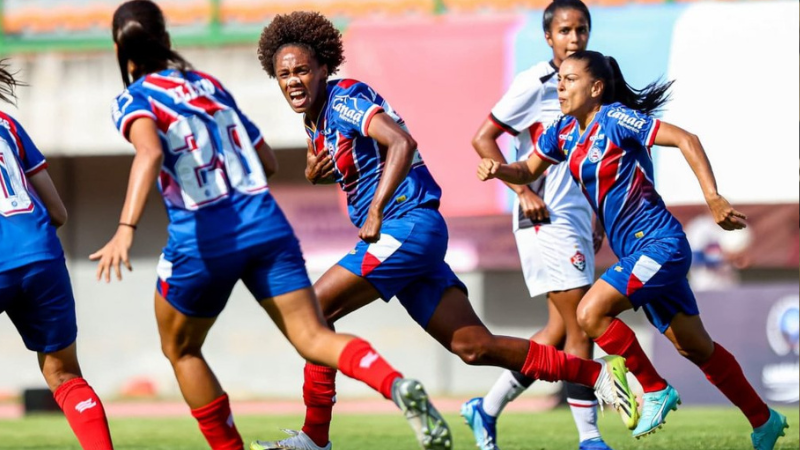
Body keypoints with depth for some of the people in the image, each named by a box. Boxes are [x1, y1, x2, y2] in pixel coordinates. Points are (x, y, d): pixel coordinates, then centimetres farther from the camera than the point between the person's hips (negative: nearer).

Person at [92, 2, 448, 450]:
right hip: (266, 223, 4)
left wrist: (126, 230, -34)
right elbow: (269, 162, 21)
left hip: (203, 239, -4)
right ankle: (397, 385, -33)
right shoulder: (211, 85, 18)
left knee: (180, 349, 22)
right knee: (314, 337, -5)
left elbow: (150, 153, -22)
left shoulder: (134, 99, 1)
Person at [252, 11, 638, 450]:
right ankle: (599, 373, 10)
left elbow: (402, 142, -26)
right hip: (404, 234, 10)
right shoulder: (315, 117, 16)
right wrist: (313, 171, 7)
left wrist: (375, 212, -32)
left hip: (408, 223, -10)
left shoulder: (343, 98, -11)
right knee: (473, 346, 5)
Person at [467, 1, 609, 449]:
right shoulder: (534, 84, -9)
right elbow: (483, 139, -9)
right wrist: (524, 191, -16)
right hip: (547, 217, -8)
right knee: (581, 328, -10)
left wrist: (596, 223, 18)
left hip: (577, 219, 8)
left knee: (560, 331, 8)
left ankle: (488, 409, 19)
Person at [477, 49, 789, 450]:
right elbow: (529, 171, 19)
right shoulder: (564, 131, 7)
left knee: (591, 312, -21)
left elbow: (686, 141, -19)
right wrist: (498, 170, -3)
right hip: (637, 252, 9)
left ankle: (655, 391, -4)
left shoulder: (615, 120, -15)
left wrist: (713, 199, -27)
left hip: (659, 244, -8)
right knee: (695, 347, 14)